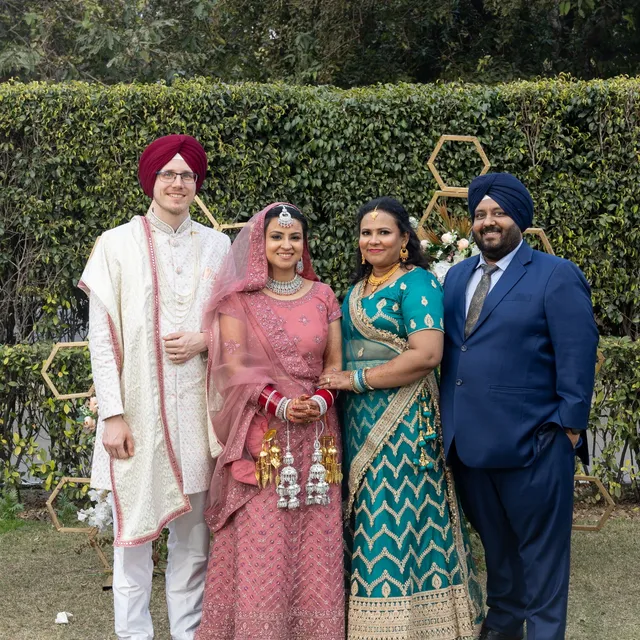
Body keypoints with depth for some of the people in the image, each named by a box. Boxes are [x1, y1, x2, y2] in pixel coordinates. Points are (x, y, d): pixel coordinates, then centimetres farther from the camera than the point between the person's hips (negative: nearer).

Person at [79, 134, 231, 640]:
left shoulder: (217, 246, 9)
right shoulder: (118, 244, 1)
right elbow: (102, 336, -3)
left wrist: (205, 341, -7)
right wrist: (112, 415, -9)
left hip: (196, 407, 2)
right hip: (138, 407, -2)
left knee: (193, 531, 6)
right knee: (135, 527, 1)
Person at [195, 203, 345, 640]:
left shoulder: (323, 296, 11)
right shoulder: (239, 297, 2)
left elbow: (334, 362, 10)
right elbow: (235, 366, -5)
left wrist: (321, 401, -10)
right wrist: (278, 404, -18)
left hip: (316, 433, 3)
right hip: (261, 433, -3)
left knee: (314, 540, 4)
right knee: (260, 541, -5)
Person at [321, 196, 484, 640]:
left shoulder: (415, 282, -9)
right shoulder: (358, 288, 16)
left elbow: (427, 354, -20)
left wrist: (357, 379, -16)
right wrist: (336, 380, 6)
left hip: (402, 417, -8)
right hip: (360, 419, 8)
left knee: (396, 515, -5)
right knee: (368, 515, 9)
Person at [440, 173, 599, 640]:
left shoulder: (556, 276, -6)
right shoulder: (457, 276, 14)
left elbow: (578, 356, -10)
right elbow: (447, 348, 15)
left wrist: (569, 424, -13)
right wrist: (448, 417, 8)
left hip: (532, 441, -6)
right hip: (469, 439, 6)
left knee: (540, 544, 5)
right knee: (494, 539, 18)